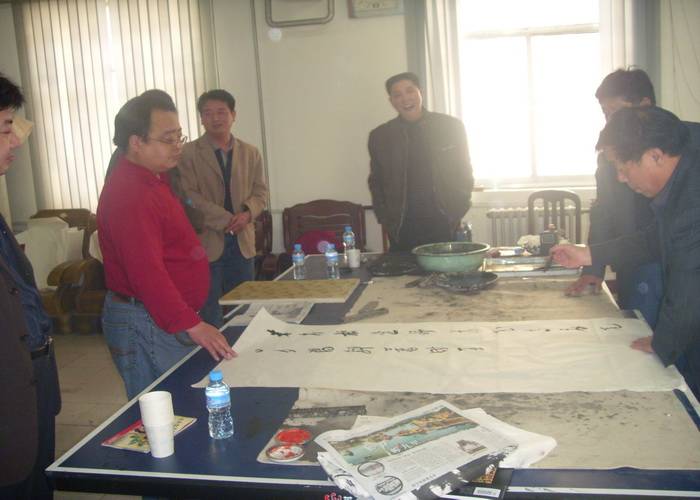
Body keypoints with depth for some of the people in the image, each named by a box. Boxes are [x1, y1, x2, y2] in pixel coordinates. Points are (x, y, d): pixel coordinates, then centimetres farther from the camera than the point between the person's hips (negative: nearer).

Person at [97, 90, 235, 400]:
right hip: (145, 325, -10)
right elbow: (147, 272, -28)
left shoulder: (151, 179, 13)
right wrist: (191, 325, -30)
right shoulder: (129, 193, -21)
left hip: (169, 317, 10)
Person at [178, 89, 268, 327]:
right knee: (211, 316, -1)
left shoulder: (251, 153, 11)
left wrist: (247, 214, -11)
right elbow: (189, 196, -10)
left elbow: (260, 192, 10)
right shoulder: (188, 153, -3)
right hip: (206, 243, -4)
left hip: (242, 242, 4)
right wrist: (226, 220, -16)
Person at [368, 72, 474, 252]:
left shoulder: (451, 127, 3)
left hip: (445, 225, 0)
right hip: (402, 229, 1)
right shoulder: (380, 136, 7)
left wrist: (457, 213, 1)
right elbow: (376, 182, 15)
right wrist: (385, 220, 5)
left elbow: (464, 174, 9)